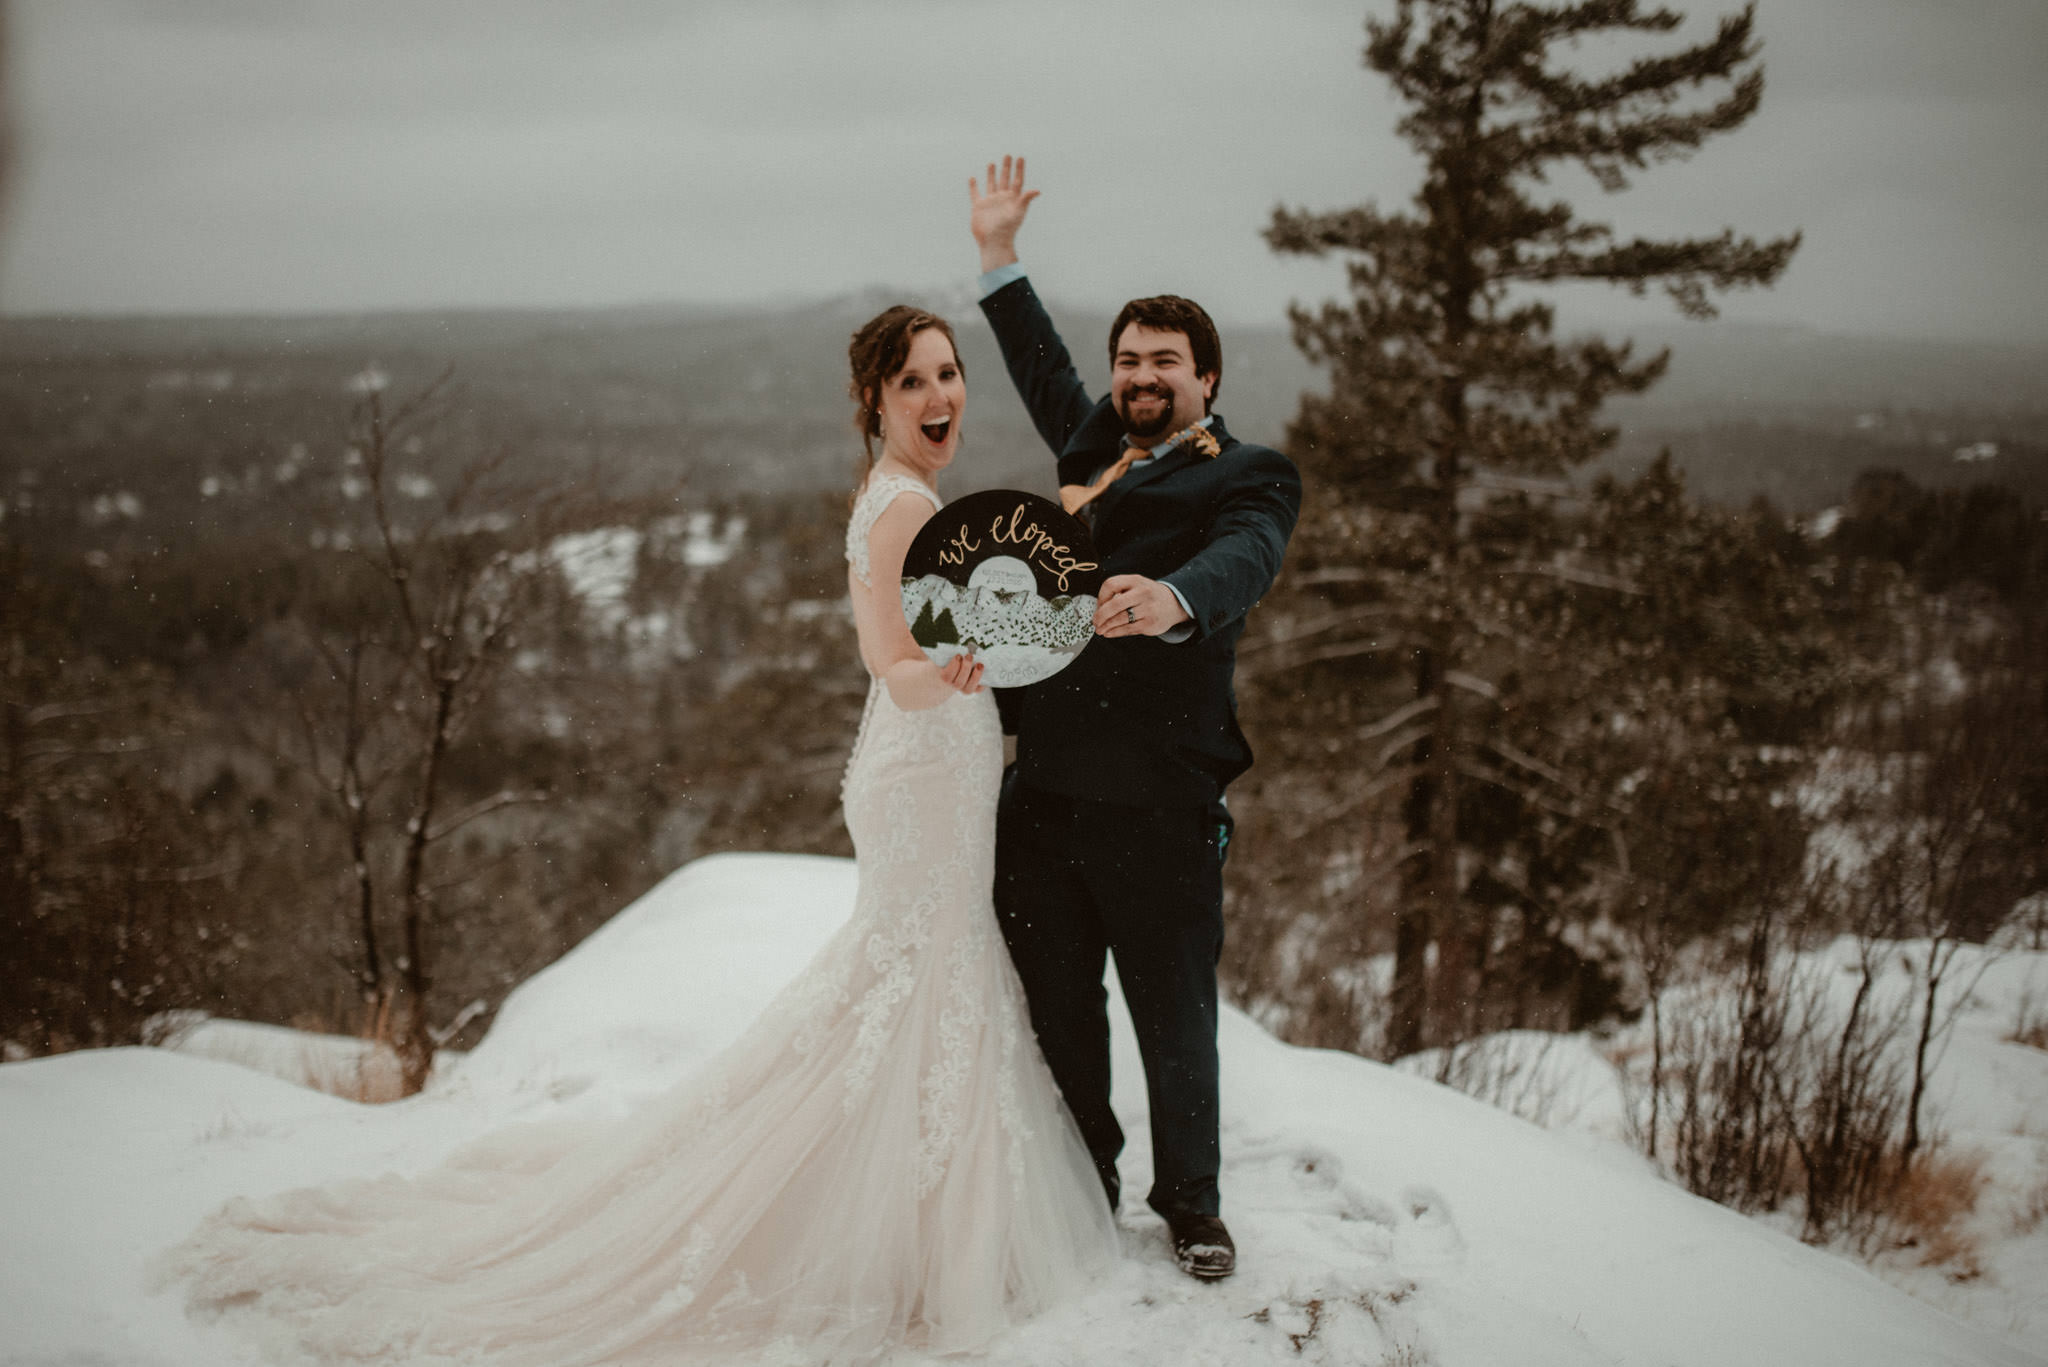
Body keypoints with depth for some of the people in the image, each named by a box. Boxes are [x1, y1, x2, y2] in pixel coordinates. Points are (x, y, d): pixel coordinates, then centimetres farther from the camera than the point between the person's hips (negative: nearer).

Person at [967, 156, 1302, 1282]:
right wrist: (1000, 255, 34)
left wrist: (1172, 599, -41)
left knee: (1175, 1012, 5)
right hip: (1042, 783, 5)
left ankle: (1190, 1201, 25)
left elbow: (1242, 562, -20)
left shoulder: (1250, 475, 1)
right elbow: (1046, 373, 35)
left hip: (1156, 795, -5)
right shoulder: (1095, 447, 17)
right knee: (1055, 1006, 12)